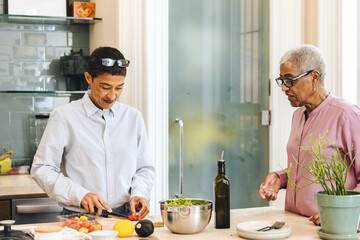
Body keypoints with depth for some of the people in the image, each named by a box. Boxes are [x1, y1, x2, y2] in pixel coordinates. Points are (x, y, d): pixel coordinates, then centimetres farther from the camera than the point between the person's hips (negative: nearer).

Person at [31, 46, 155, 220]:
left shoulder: (133, 117, 14)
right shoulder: (64, 116, 2)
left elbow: (144, 168, 20)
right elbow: (42, 169, 0)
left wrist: (139, 193, -1)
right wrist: (79, 195, -13)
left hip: (124, 216, 3)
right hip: (79, 218, -3)